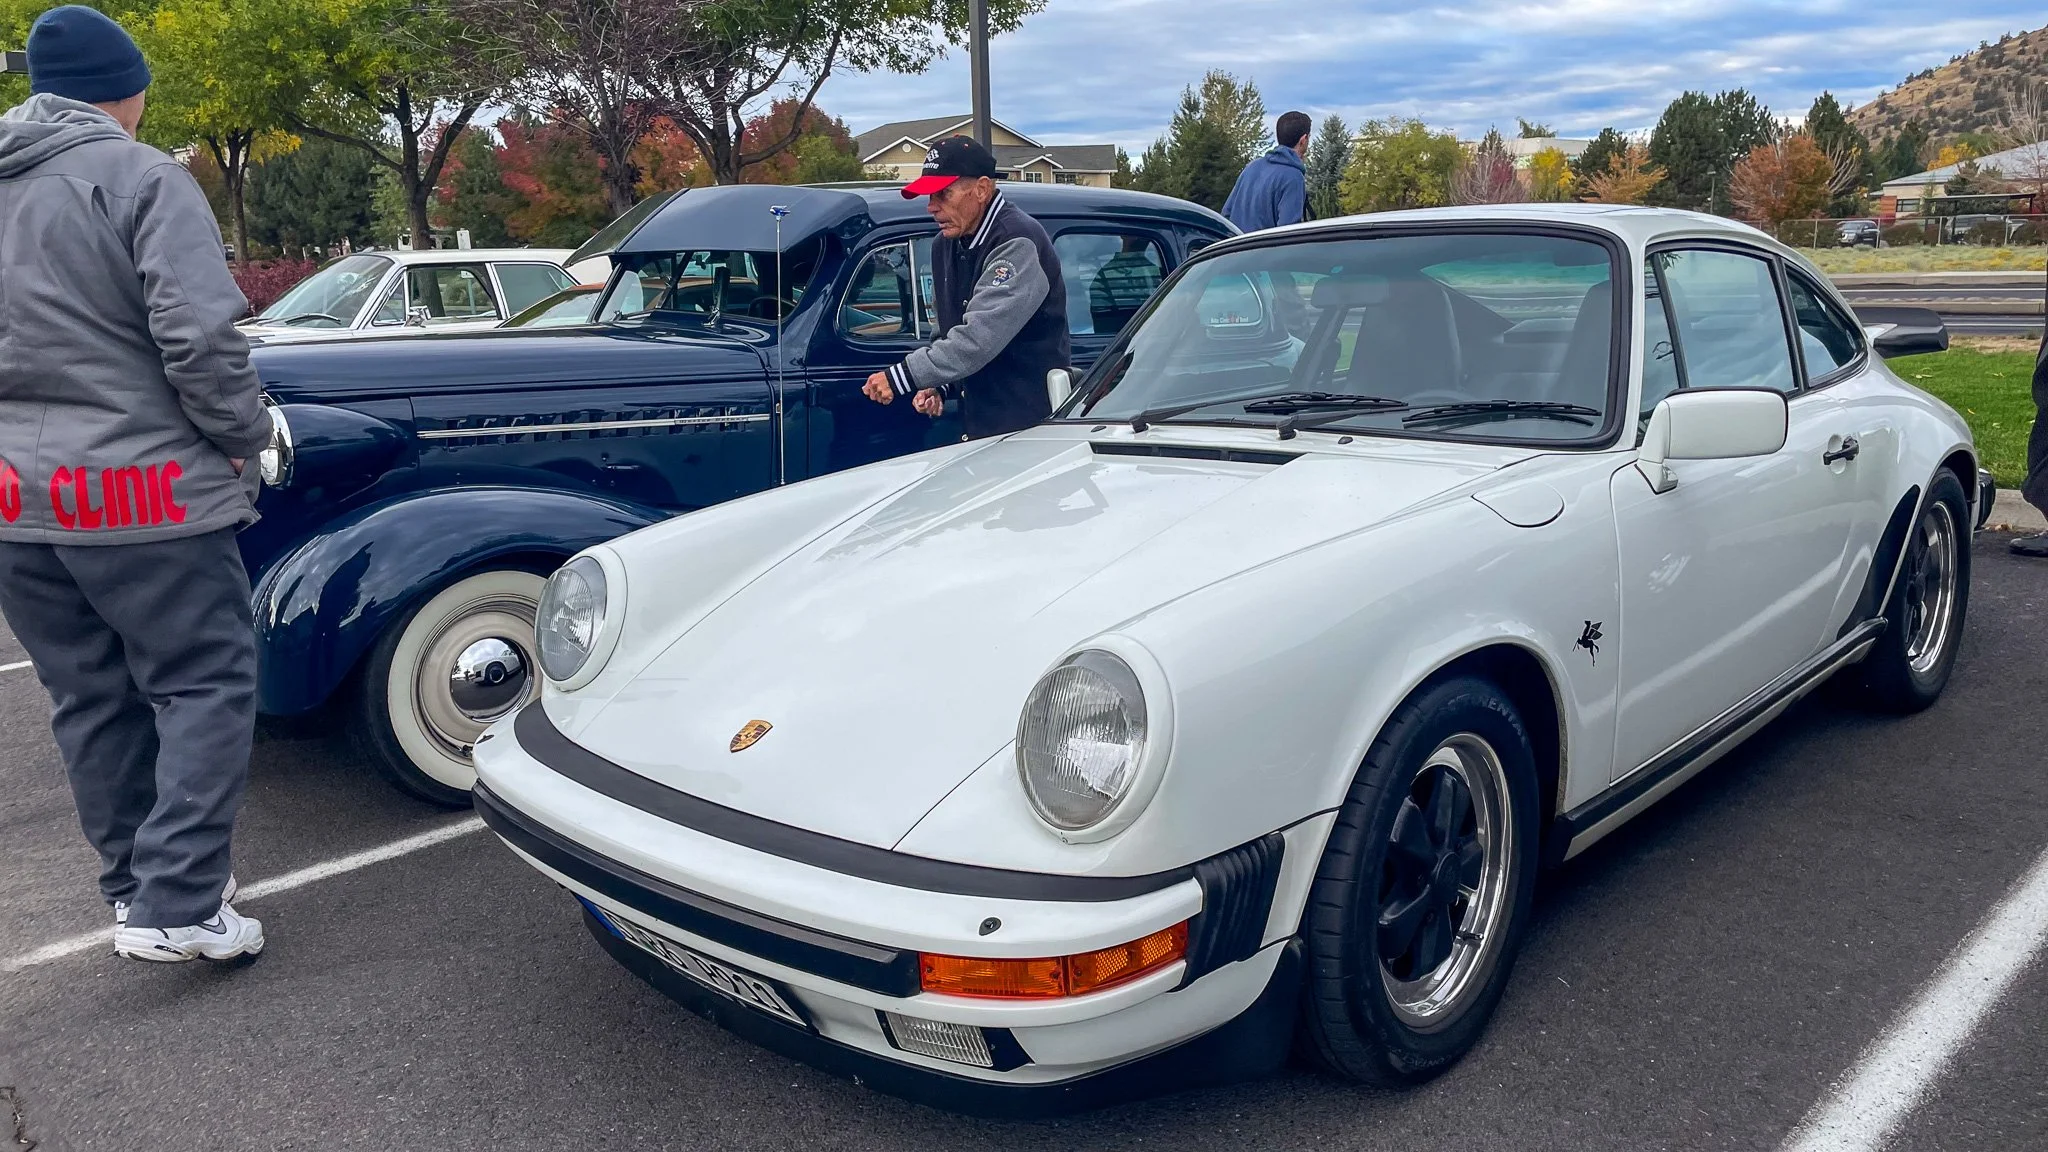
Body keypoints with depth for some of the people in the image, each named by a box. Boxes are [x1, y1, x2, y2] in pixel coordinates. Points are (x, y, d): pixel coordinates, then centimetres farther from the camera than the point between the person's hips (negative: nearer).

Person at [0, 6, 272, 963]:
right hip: (143, 490, -7)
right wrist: (243, 434, -4)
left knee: (91, 702, 15)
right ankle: (176, 909, -4)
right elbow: (199, 335, -18)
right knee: (203, 686, 2)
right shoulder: (140, 177, -10)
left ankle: (134, 885, 27)